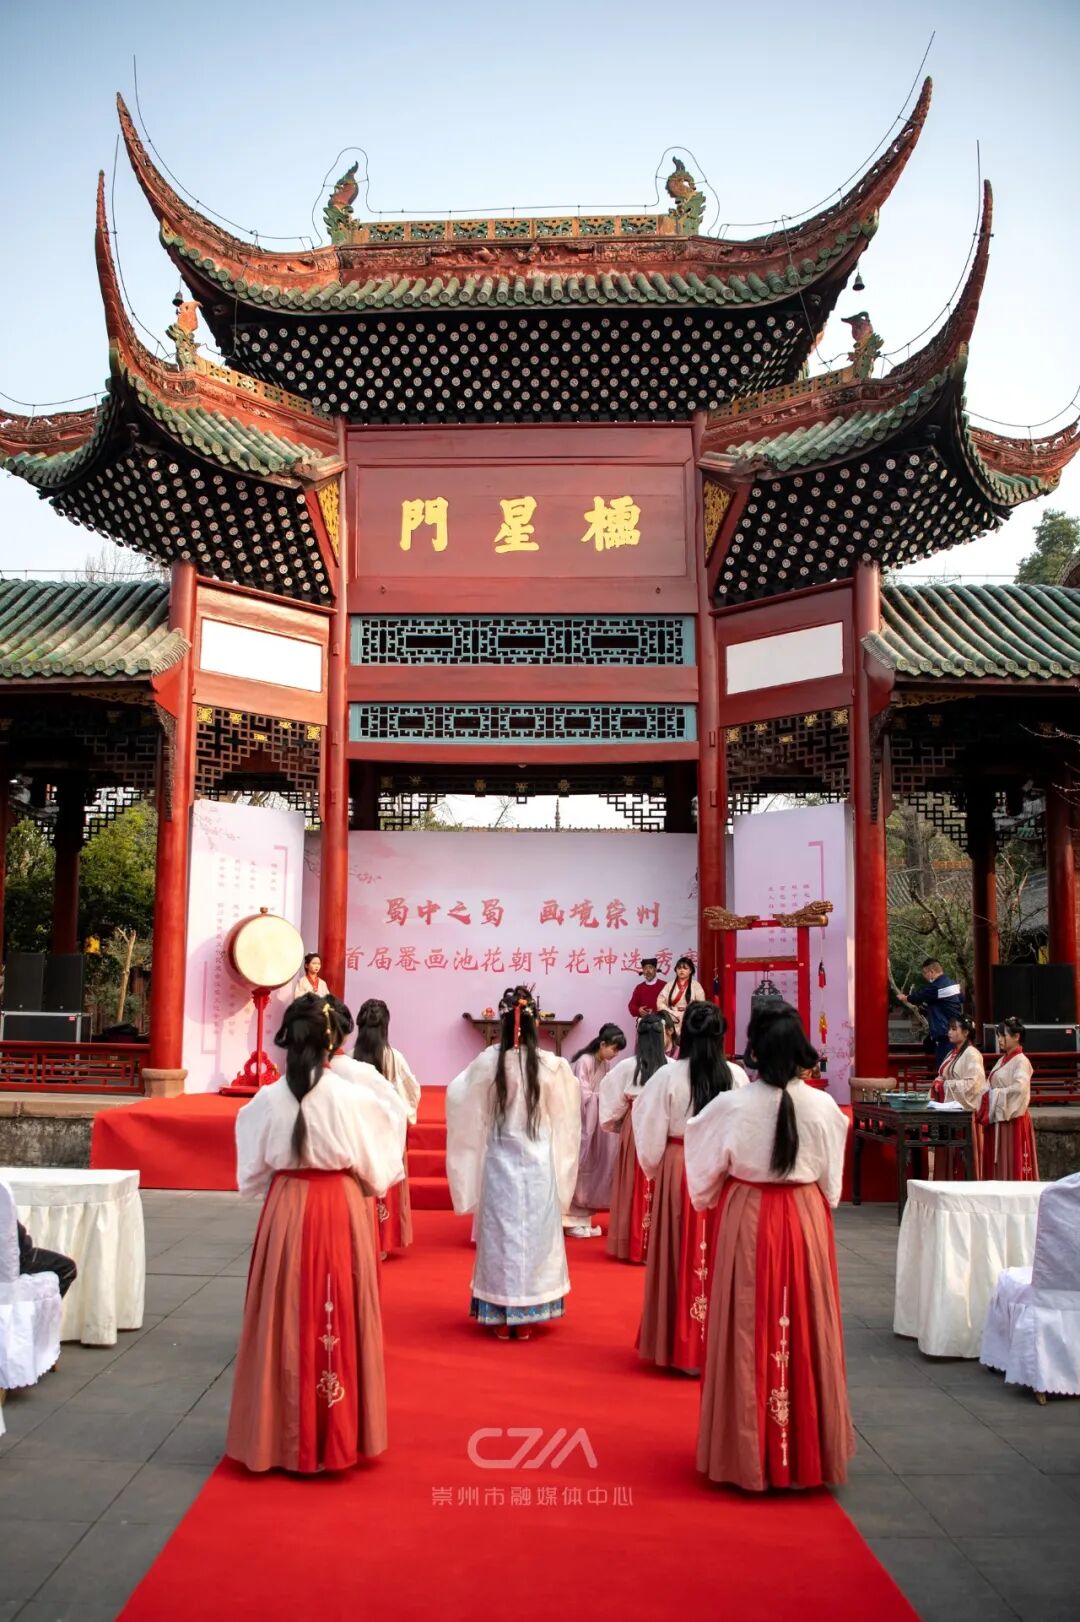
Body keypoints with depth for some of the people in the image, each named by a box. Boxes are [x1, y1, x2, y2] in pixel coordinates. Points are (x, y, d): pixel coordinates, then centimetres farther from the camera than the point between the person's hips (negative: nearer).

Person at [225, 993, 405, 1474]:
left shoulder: (267, 1100, -8)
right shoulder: (357, 1099, -12)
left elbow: (251, 1176, 3)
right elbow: (377, 1171, -1)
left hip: (285, 1213, 1)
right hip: (342, 1211, -1)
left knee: (287, 1323, 12)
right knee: (339, 1322, 11)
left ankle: (284, 1438, 23)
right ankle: (338, 1437, 21)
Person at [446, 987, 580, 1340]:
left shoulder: (488, 1062, -11)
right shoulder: (552, 1065, -11)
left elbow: (456, 1095, 4)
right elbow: (567, 1112, 6)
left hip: (499, 1163, 0)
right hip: (539, 1164, 0)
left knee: (499, 1236, 10)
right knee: (535, 1236, 11)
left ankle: (500, 1318, 17)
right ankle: (526, 1317, 18)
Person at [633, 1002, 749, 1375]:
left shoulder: (668, 1075, -11)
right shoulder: (737, 1075, -7)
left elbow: (651, 1134, -5)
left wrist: (652, 1168, 11)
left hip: (679, 1170, -1)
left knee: (682, 1253, 10)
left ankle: (680, 1346, 18)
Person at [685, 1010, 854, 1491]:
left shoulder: (732, 1105, -14)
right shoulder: (823, 1106, -9)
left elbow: (705, 1171, 0)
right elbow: (831, 1179, 3)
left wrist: (708, 1199, 20)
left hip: (747, 1221, -1)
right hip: (806, 1221, 2)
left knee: (750, 1332, 9)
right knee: (804, 1329, 13)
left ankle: (748, 1451, 19)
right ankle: (808, 1448, 25)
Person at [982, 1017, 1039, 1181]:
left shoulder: (1021, 1061, -9)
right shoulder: (1002, 1061, 16)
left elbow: (1019, 1087, -24)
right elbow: (992, 1087, 16)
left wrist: (994, 1094, -17)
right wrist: (987, 1096, -4)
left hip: (1012, 1119, -8)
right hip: (997, 1118, 8)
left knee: (1013, 1165, -5)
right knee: (997, 1164, 9)